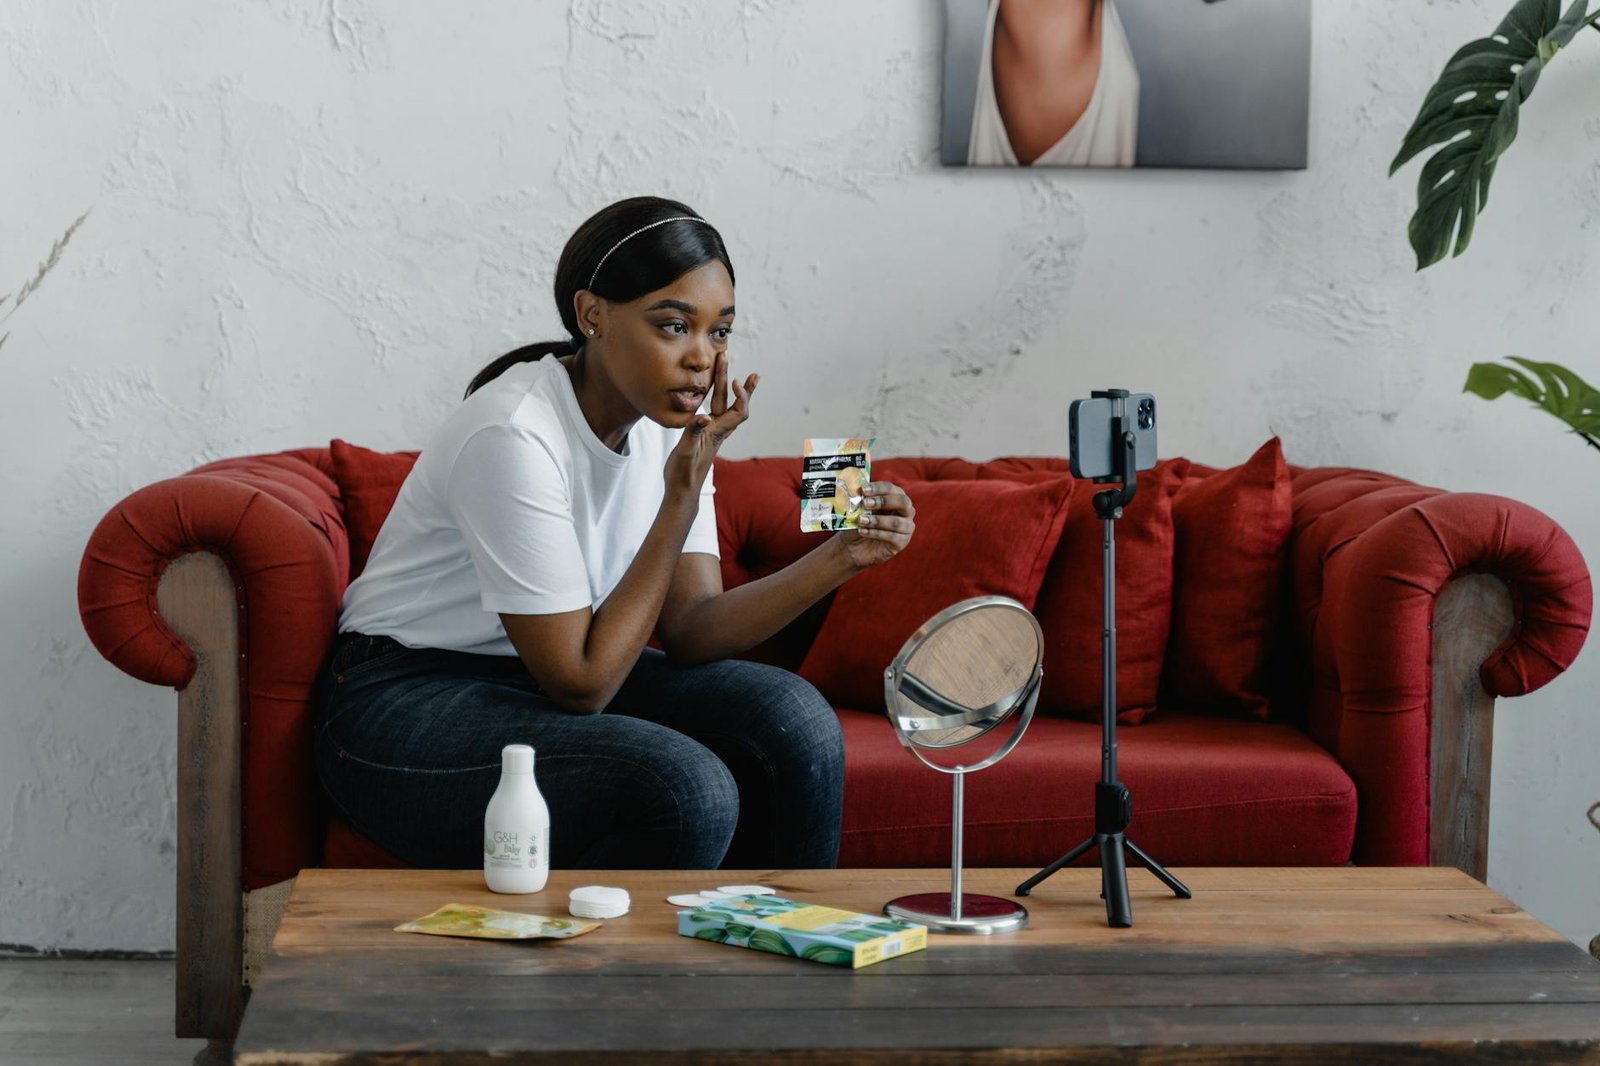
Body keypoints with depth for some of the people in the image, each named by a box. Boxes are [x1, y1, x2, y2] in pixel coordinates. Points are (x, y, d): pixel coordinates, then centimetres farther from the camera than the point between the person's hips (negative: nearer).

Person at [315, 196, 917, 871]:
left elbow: (690, 632, -4)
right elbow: (582, 682, -22)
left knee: (792, 720, -13)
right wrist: (683, 492, -22)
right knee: (689, 792, -28)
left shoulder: (667, 420, -1)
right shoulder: (513, 436, -25)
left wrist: (843, 557, -17)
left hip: (553, 680, 8)